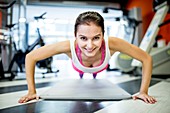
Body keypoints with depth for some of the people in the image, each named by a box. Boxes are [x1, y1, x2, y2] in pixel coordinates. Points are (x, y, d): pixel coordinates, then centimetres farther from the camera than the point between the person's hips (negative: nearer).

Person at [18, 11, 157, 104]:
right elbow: (30, 57, -36)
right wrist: (32, 91, -33)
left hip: (100, 69, 1)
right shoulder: (70, 46, -48)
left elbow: (147, 59, -35)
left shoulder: (111, 44, -48)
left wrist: (143, 92, -34)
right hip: (79, 68, 0)